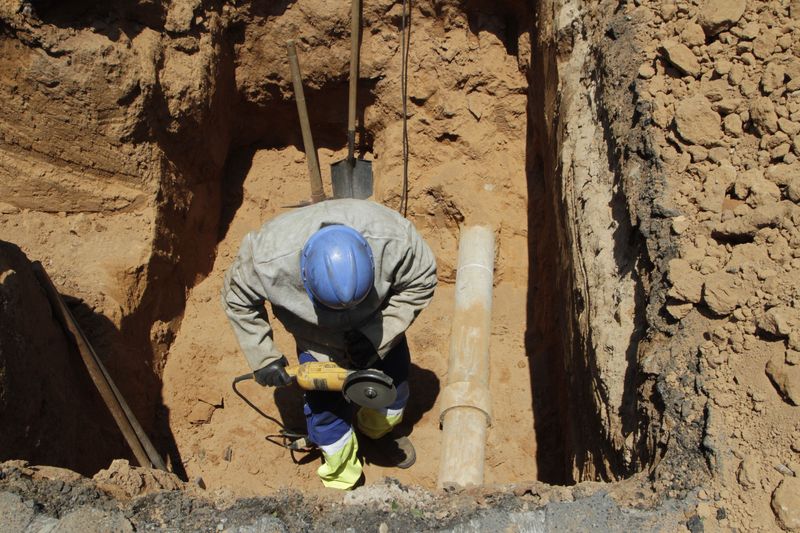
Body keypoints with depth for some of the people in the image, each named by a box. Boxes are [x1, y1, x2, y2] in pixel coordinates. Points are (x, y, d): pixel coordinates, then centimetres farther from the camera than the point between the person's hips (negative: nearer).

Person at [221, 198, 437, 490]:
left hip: (376, 324, 2)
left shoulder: (394, 238, -41)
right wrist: (263, 357, -19)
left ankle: (379, 430, 56)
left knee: (393, 386, 20)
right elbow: (238, 299, -17)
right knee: (325, 407, 2)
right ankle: (341, 480, 33)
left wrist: (377, 336, -28)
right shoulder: (270, 258, -39)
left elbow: (421, 283, -21)